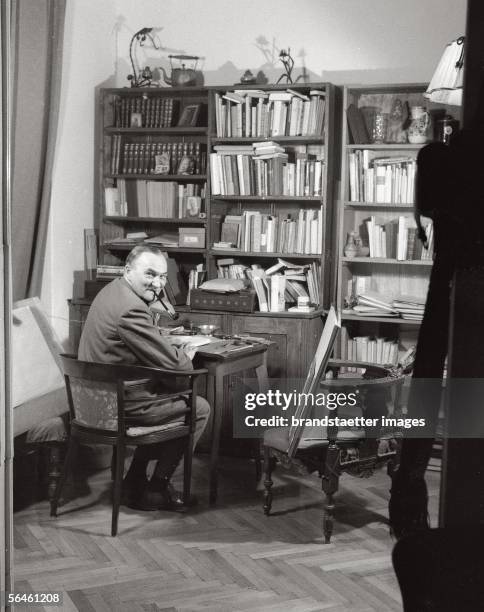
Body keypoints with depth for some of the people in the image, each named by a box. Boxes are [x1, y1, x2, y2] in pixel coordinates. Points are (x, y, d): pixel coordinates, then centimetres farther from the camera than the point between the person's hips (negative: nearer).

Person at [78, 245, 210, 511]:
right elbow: (172, 364, -21)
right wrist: (187, 358, 0)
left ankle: (135, 482, 30)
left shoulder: (112, 290, 9)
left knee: (170, 395, 30)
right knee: (200, 409, 4)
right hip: (122, 404, -10)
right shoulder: (131, 309, -25)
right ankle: (156, 489, 14)